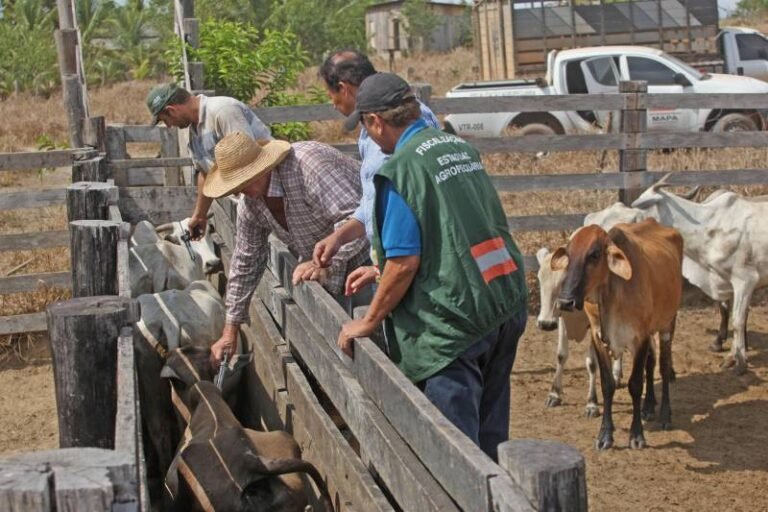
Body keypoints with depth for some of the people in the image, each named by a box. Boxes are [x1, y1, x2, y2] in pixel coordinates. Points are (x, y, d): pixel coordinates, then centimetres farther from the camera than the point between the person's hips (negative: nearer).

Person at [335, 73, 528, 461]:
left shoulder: (401, 169, -14)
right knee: (490, 437, 19)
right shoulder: (461, 149, 12)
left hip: (453, 319, -8)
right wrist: (381, 269, 29)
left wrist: (369, 322, -3)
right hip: (506, 308, 8)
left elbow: (405, 262, -16)